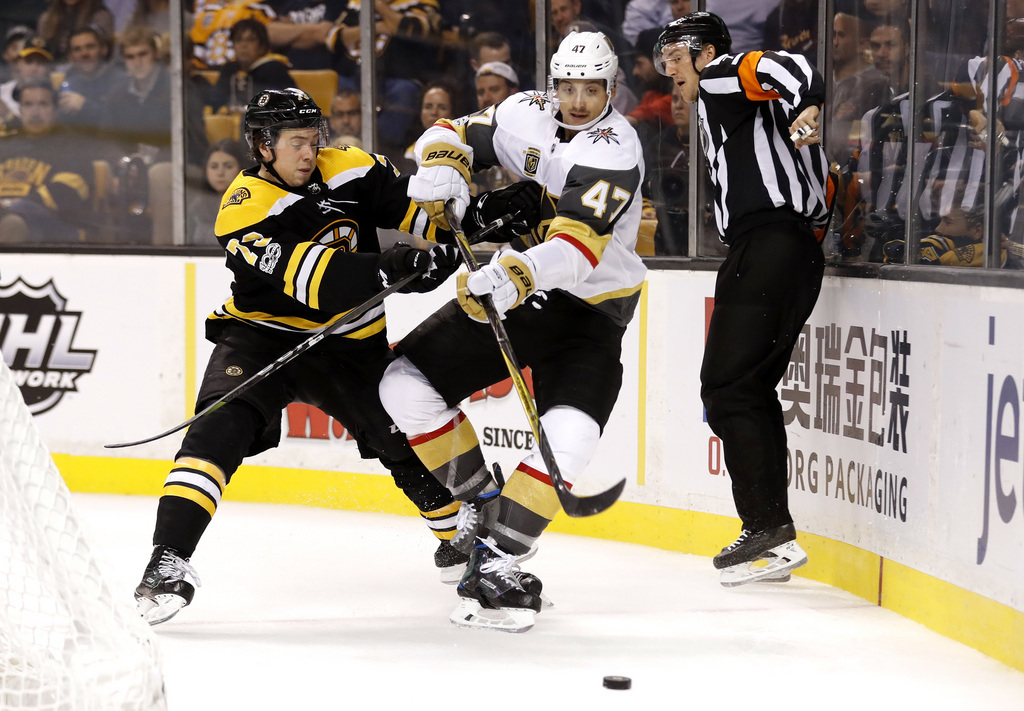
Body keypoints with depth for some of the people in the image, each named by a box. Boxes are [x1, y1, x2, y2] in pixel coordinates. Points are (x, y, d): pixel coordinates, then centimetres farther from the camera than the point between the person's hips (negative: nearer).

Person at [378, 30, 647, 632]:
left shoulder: (615, 149, -22)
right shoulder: (527, 114, -2)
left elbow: (576, 243, -36)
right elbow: (455, 135, 9)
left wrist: (514, 276, -52)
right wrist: (442, 169, -16)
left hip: (588, 312, -6)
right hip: (505, 294, 6)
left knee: (570, 436, -28)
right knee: (405, 384, -5)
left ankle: (497, 557, -17)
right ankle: (480, 497, 13)